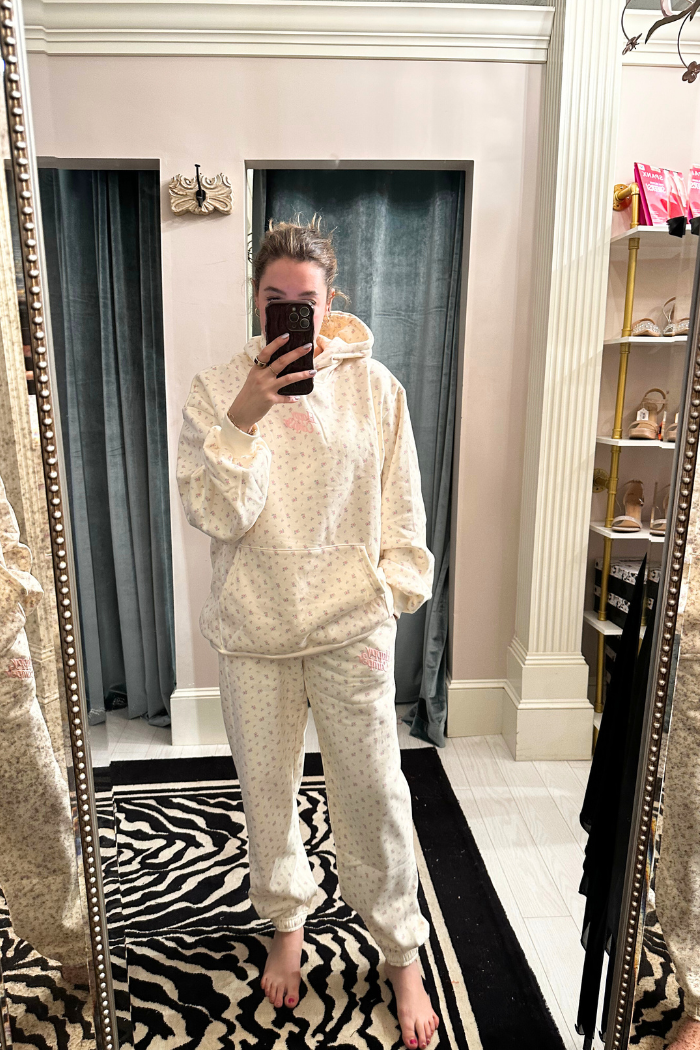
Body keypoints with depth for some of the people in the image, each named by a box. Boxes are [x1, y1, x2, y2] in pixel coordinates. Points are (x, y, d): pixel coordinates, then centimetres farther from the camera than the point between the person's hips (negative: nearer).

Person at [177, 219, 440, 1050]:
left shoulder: (374, 387, -1)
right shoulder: (216, 391, -2)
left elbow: (401, 510, 3)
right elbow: (212, 514, -10)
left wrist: (392, 596, -3)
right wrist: (244, 418, -20)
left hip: (350, 628, -1)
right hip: (252, 630, 1)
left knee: (372, 793, 7)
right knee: (266, 790, 16)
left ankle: (401, 951, 34)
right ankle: (287, 925, 45)